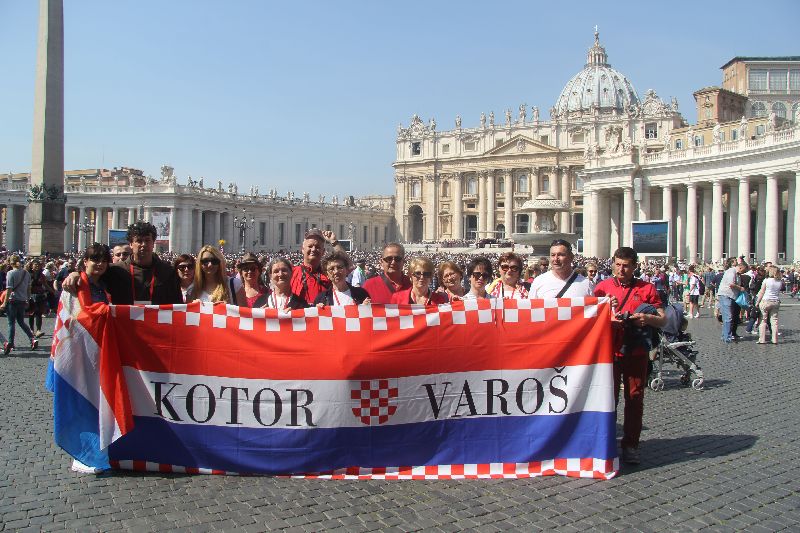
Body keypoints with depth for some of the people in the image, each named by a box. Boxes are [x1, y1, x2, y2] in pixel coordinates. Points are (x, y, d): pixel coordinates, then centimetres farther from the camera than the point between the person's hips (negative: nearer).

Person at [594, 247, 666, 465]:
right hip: (609, 350, 0)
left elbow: (663, 320, 4)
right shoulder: (602, 287, 6)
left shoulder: (646, 288, 5)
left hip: (636, 352, 0)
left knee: (635, 398, 4)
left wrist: (648, 318, -16)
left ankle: (631, 445, 17)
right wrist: (608, 319, -12)